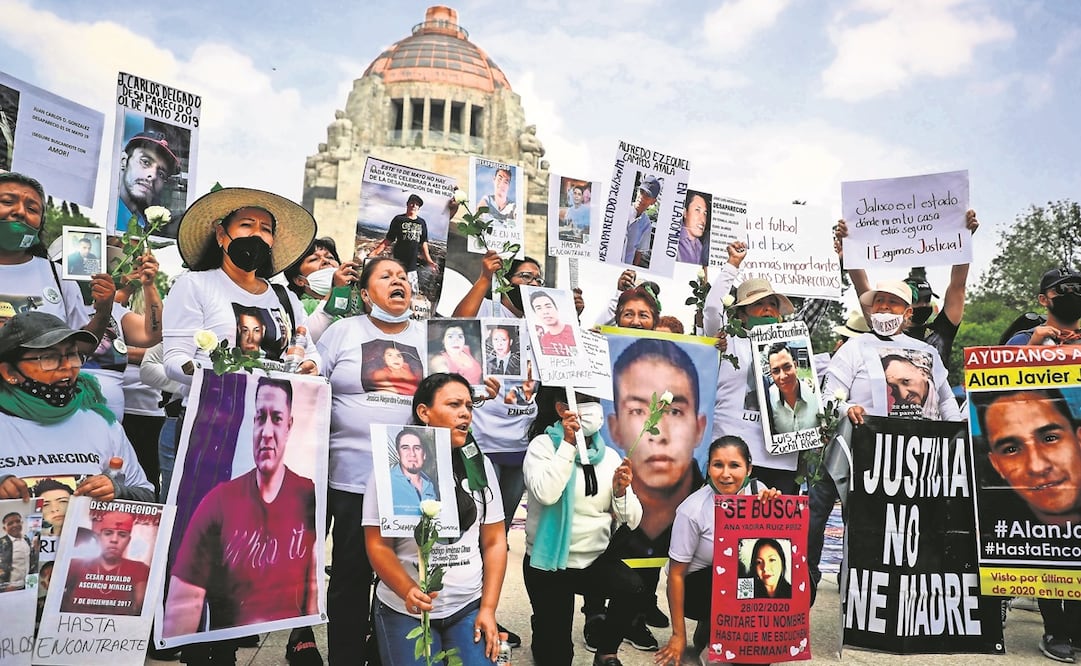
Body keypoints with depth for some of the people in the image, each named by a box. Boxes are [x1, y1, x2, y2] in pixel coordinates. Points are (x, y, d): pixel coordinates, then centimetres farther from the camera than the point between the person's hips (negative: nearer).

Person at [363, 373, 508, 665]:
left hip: (469, 608, 3)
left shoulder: (480, 465, 3)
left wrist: (488, 609, -2)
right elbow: (378, 546, -8)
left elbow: (494, 542, 5)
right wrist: (408, 591, -24)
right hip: (406, 612, -2)